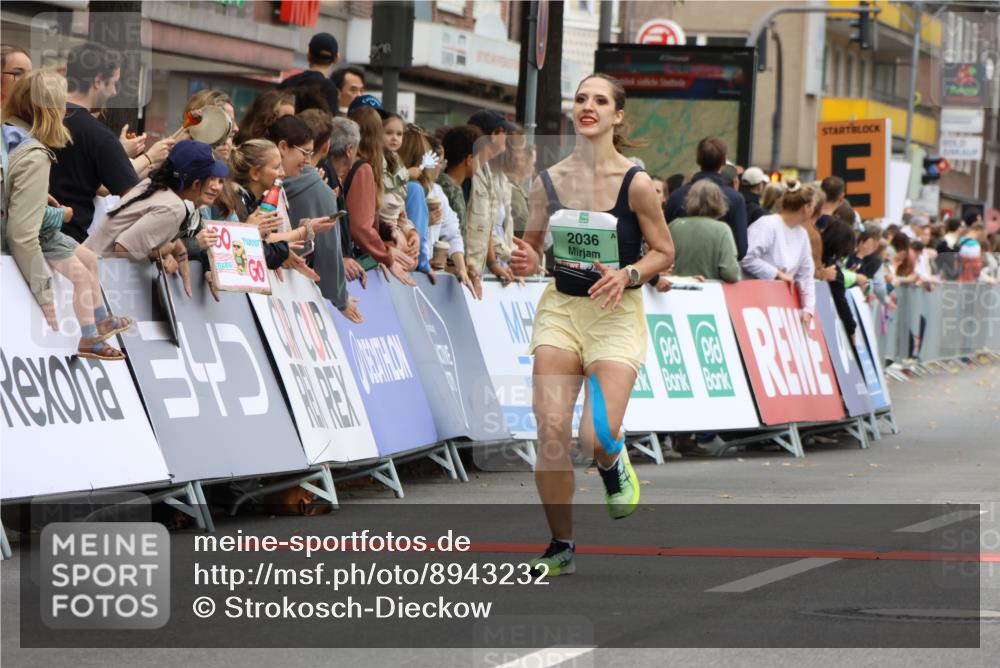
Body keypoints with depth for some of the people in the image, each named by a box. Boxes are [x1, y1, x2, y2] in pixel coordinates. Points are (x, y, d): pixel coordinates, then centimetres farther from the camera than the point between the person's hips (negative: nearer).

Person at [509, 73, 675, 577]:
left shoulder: (636, 184, -9)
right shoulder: (548, 182, 0)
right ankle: (561, 546, 7)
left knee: (597, 436, -15)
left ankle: (613, 467, 25)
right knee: (551, 430, -9)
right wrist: (527, 262, -9)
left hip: (616, 314, -3)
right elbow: (533, 244, 14)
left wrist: (626, 274, -19)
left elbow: (663, 252, -1)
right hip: (560, 309, 3)